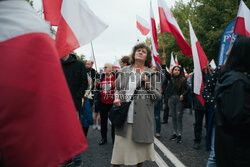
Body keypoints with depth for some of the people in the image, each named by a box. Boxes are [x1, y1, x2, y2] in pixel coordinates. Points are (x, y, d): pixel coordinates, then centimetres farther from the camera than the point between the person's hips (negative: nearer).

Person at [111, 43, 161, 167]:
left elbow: (158, 96, 6)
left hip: (142, 118, 0)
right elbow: (117, 89, 19)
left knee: (140, 147, 10)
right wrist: (117, 98, -1)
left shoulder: (152, 74, 7)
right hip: (124, 117, 1)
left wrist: (148, 85, -9)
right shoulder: (124, 71, 11)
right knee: (120, 146, 3)